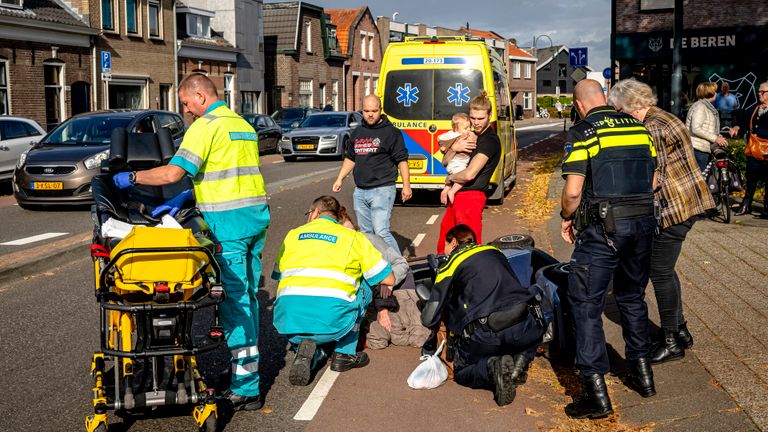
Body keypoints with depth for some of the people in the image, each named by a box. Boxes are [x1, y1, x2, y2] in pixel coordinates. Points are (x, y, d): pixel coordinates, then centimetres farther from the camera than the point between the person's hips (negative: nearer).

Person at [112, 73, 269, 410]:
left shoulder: (206, 125, -9)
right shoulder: (243, 124, 18)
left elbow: (173, 173, -15)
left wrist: (132, 178, -1)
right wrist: (186, 196, 13)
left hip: (228, 221, -9)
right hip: (256, 214, 9)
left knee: (234, 300, -5)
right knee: (248, 296, 15)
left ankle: (246, 389, -2)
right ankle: (247, 366, 25)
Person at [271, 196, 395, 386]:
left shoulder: (293, 234, 20)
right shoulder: (354, 237, 13)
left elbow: (277, 276, 27)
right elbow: (389, 279, 15)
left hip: (288, 321, 3)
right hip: (332, 322, -3)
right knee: (362, 288, 26)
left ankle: (309, 352, 2)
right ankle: (345, 353, 20)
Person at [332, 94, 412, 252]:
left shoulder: (391, 132, -3)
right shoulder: (357, 132, 15)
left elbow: (402, 160, -5)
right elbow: (350, 158, 26)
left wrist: (406, 186, -11)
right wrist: (340, 179, 17)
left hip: (382, 190, -7)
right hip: (360, 191, 7)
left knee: (381, 232, -16)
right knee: (365, 233, 12)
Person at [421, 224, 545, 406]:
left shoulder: (450, 266, 10)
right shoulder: (494, 251, 22)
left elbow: (429, 319, 8)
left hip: (486, 336, -3)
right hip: (526, 327, 3)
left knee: (461, 371, 25)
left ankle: (492, 366, -8)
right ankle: (521, 359, 6)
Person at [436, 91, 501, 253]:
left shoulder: (490, 141, -14)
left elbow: (469, 174, -23)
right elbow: (445, 162, 15)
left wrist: (450, 178, -4)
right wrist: (454, 148, -6)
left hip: (471, 197, -9)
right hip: (456, 196, 9)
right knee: (444, 241, 18)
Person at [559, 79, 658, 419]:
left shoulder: (581, 133, -7)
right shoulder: (638, 127, 10)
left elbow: (573, 191, -13)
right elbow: (651, 181, 13)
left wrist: (567, 218, 5)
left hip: (603, 228, -6)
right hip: (643, 223, 6)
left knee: (586, 304, 0)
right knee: (632, 297, 22)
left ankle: (596, 393, -4)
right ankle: (642, 373, 31)